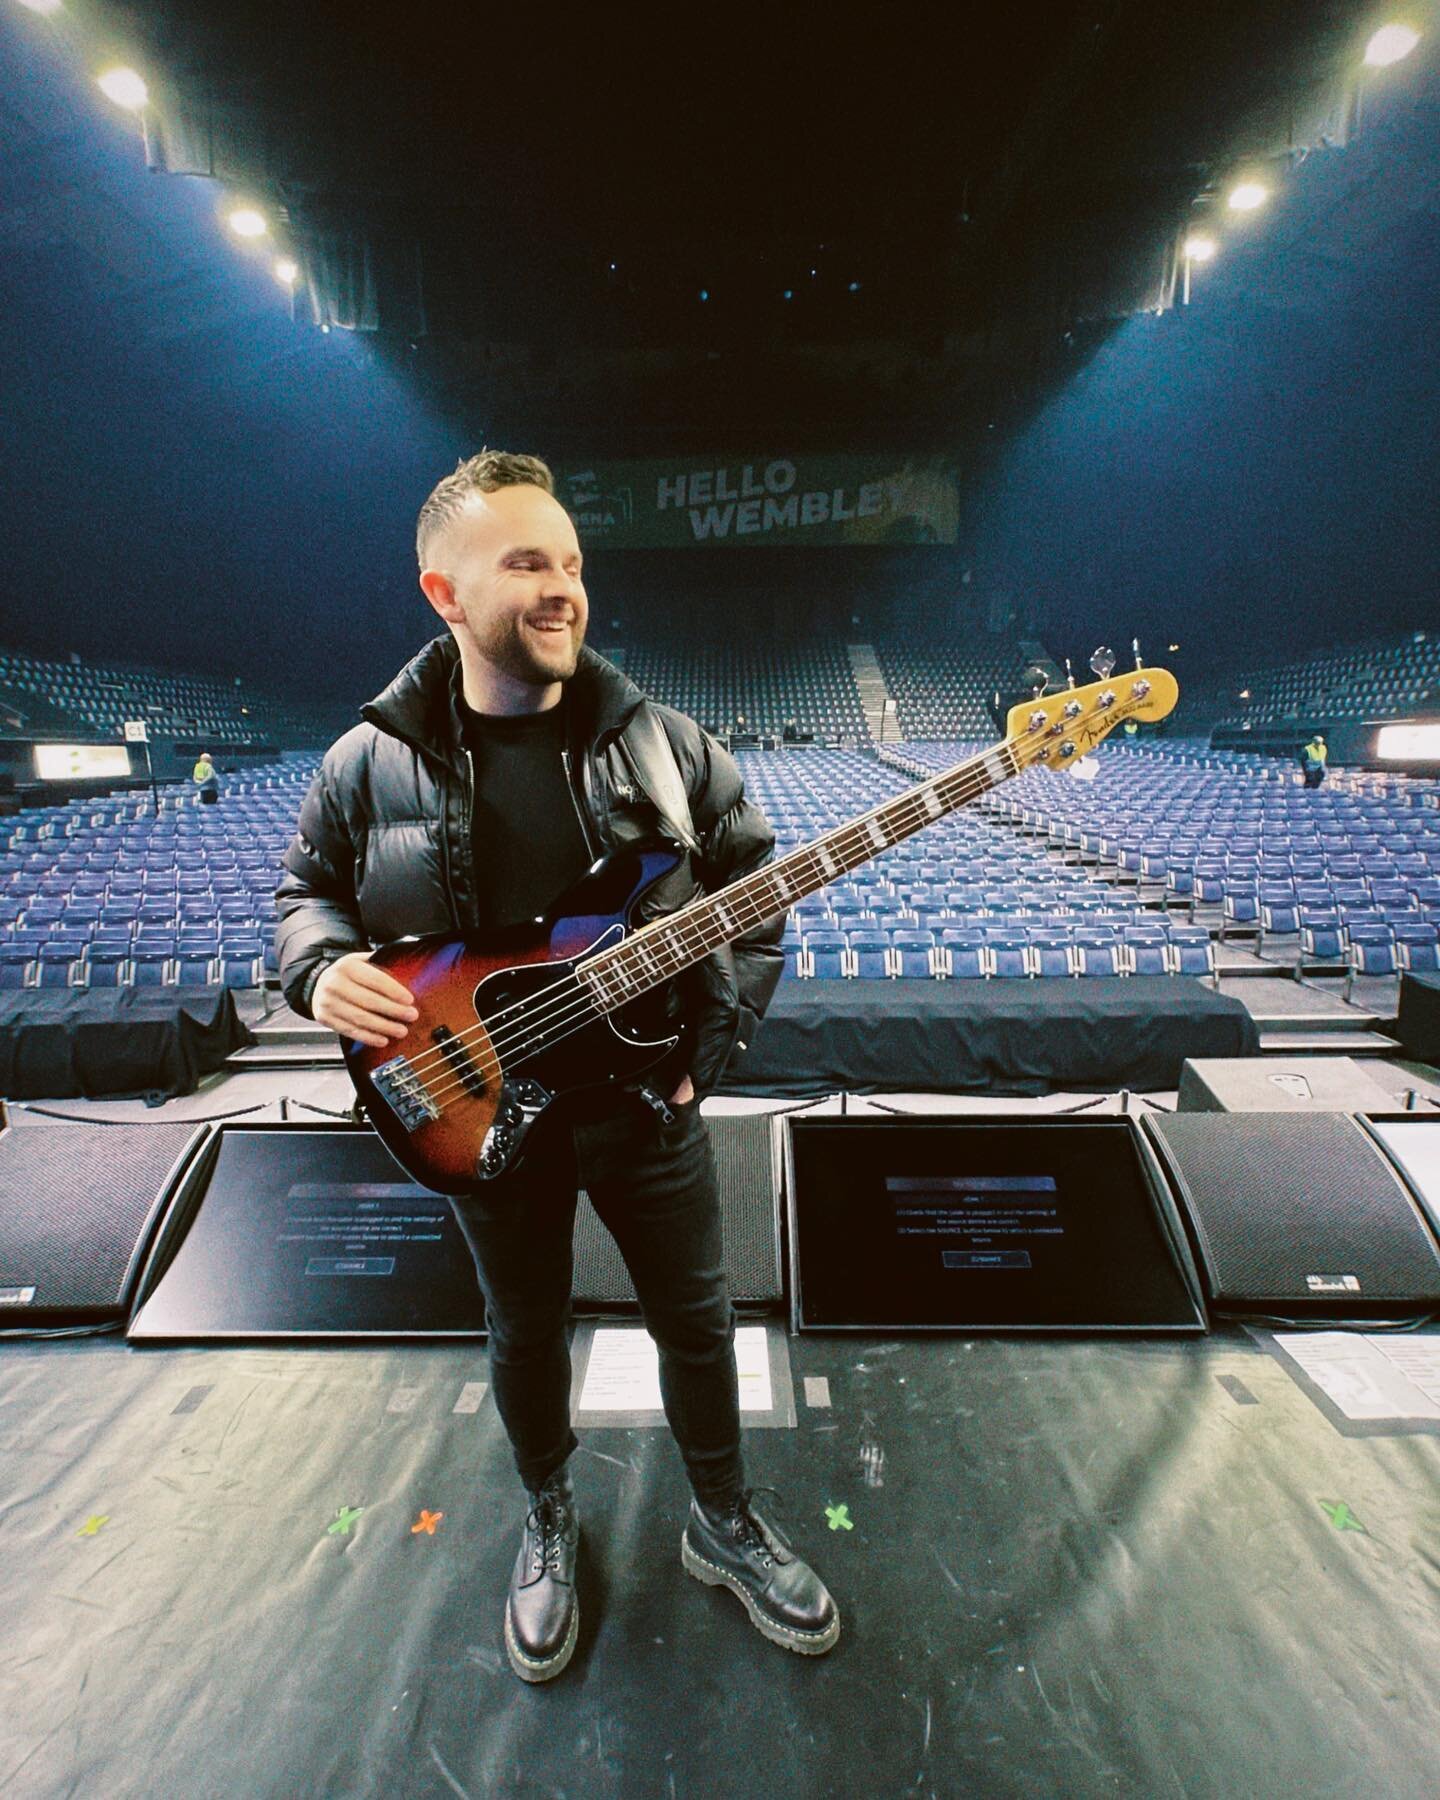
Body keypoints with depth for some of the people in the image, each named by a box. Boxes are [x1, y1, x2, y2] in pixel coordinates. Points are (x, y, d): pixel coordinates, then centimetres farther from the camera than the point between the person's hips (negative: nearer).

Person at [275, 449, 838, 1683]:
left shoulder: (662, 744, -7)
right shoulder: (369, 765, -7)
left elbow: (755, 881, 0)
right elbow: (306, 888, 7)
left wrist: (717, 1039, -6)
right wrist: (321, 969, -15)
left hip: (645, 1100, 1)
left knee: (696, 1318, 16)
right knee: (527, 1331, 20)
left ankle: (725, 1520, 44)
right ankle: (550, 1519, 50)